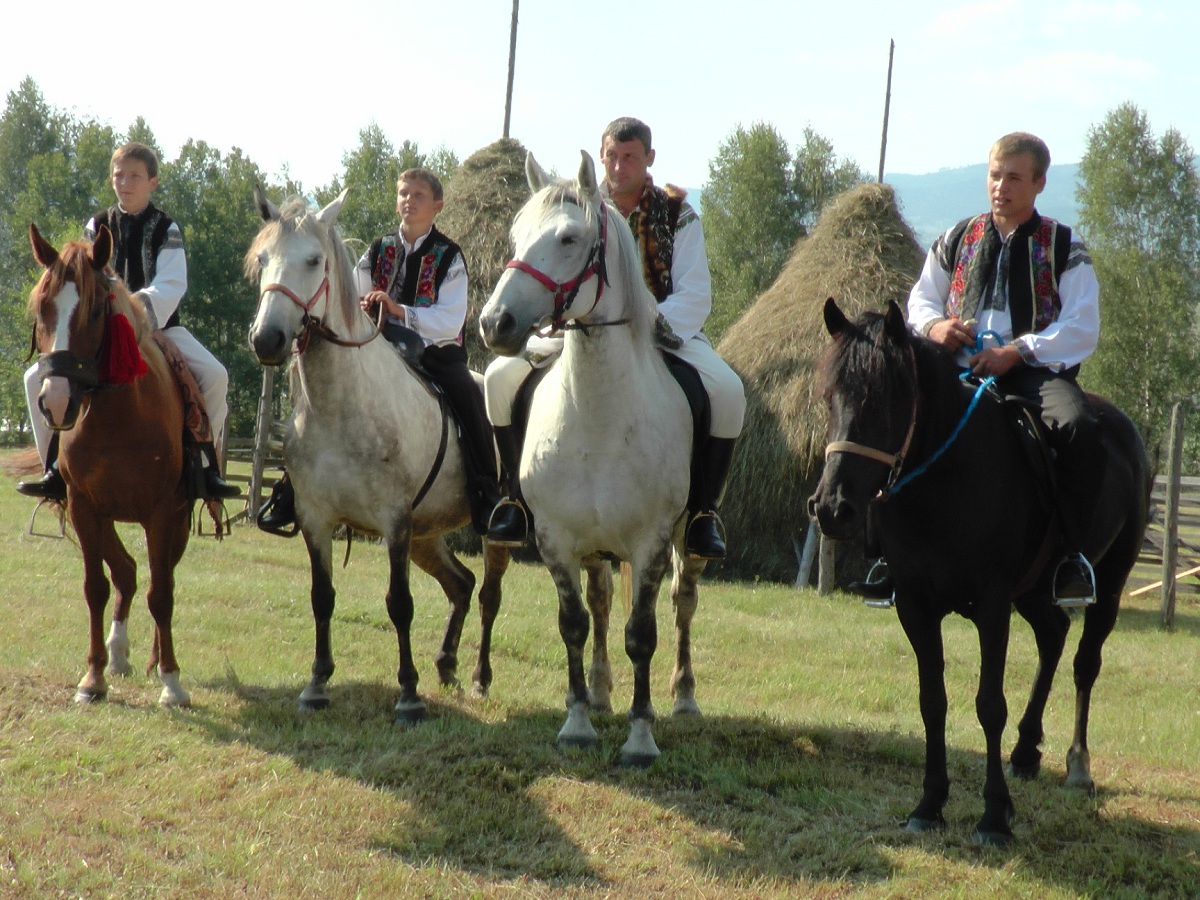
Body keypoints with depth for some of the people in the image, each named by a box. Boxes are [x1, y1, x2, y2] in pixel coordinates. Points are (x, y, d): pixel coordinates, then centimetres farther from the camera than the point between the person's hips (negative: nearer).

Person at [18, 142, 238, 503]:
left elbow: (172, 285, -14)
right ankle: (56, 468, -7)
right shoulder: (97, 226, 6)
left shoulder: (166, 229, -2)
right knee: (37, 377, -15)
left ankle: (205, 469, -15)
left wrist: (140, 305, -32)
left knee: (215, 375, -26)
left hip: (158, 325, -2)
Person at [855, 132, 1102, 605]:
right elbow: (921, 297, 25)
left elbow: (1083, 330, -3)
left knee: (1078, 426, -34)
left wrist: (1017, 351, -15)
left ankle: (1072, 553, -22)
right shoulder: (957, 240, 18)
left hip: (1036, 369, -3)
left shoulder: (1064, 248, 6)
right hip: (962, 367, 3)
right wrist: (934, 325, -1)